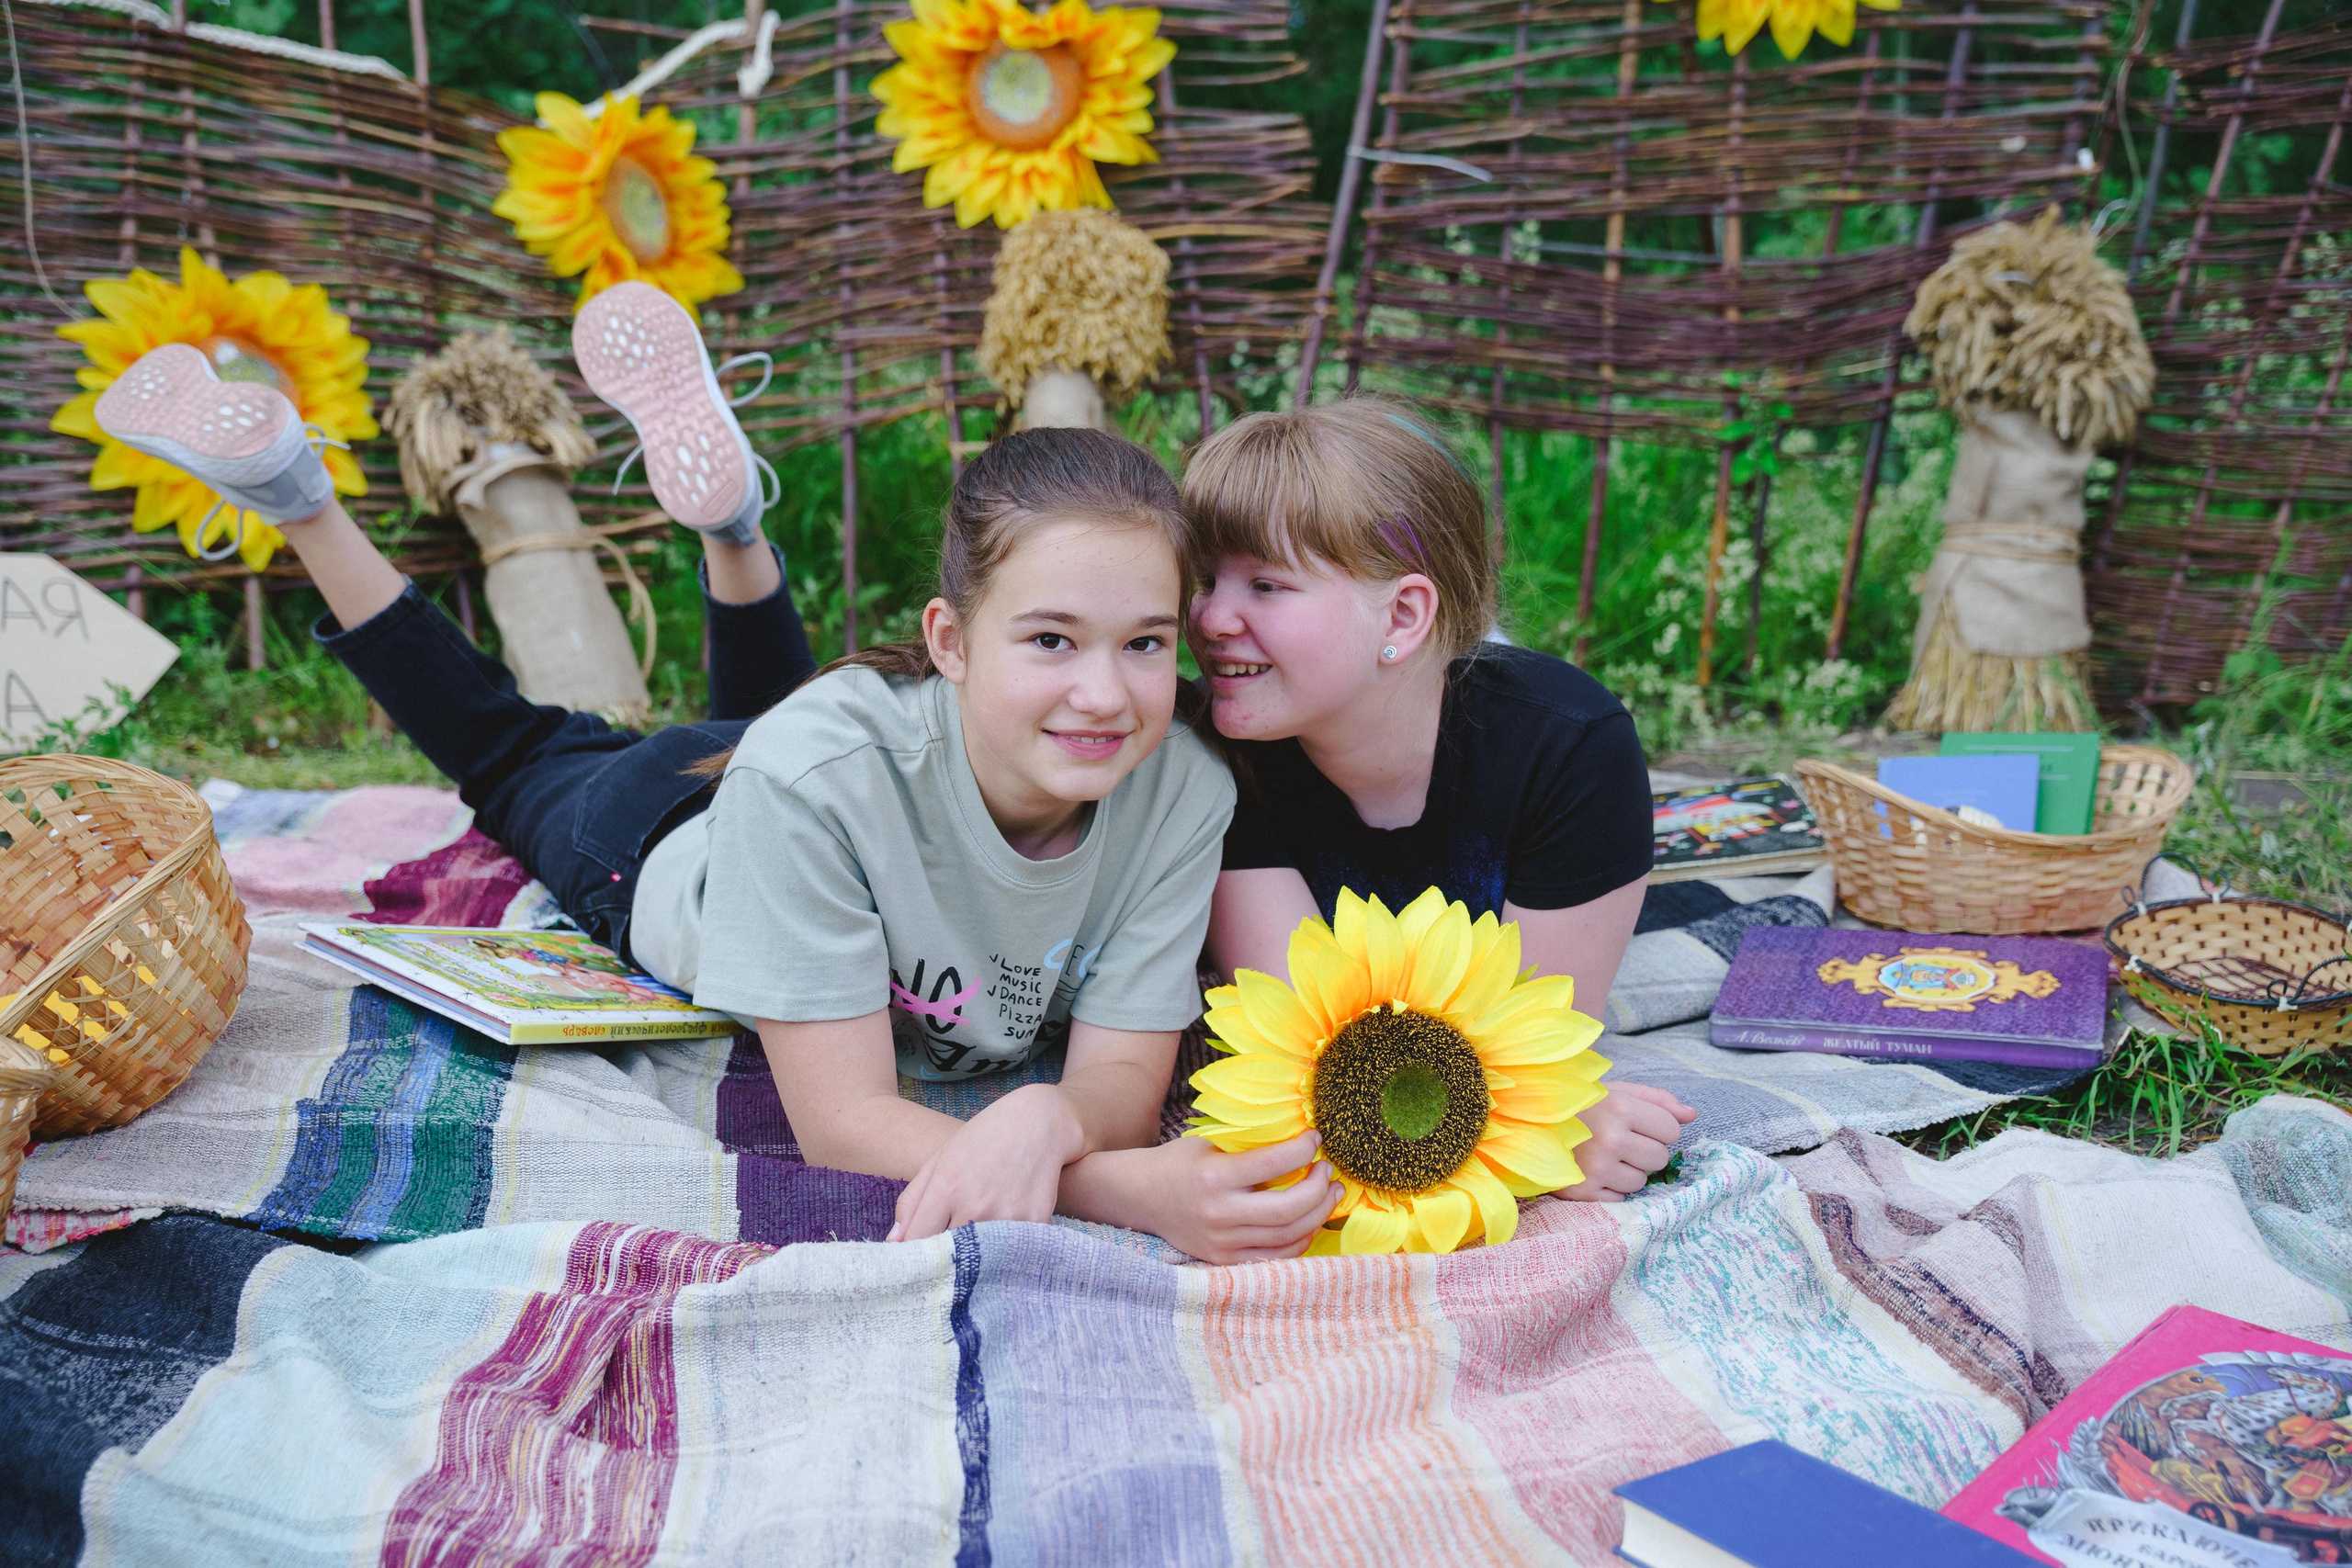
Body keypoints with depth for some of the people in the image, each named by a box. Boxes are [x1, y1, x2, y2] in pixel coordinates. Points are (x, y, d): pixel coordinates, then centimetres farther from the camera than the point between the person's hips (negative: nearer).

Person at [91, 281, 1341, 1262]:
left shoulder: (1180, 792, -38)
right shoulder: (829, 763, -45)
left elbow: (1123, 1083, -34)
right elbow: (841, 1118, -44)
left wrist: (1044, 1118, -59)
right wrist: (1137, 1192, -61)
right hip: (669, 848, -2)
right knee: (524, 758, 28)